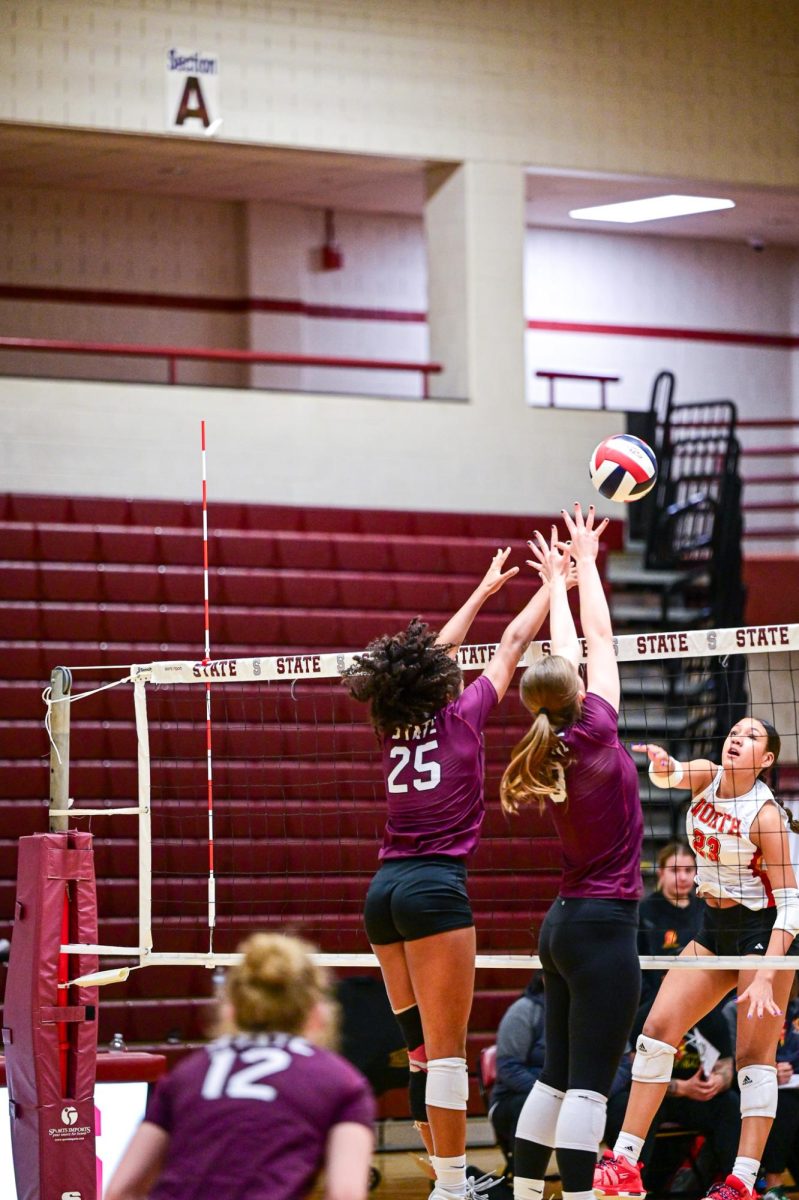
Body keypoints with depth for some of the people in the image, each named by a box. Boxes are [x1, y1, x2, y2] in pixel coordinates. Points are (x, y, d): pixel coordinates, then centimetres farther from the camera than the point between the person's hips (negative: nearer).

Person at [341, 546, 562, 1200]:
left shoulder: (393, 723, 12)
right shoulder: (462, 714, -2)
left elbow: (434, 654, 28)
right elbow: (512, 644, 10)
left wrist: (483, 591, 41)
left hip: (385, 888, 7)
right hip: (436, 885, -7)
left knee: (423, 1046, 10)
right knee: (444, 1048, -7)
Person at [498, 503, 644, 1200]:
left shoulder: (552, 745, 4)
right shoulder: (595, 733, -13)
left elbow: (566, 653, 19)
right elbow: (600, 640, -1)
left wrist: (558, 581, 30)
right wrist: (585, 563, 11)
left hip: (564, 925, 8)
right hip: (605, 926, -8)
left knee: (556, 1077, 11)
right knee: (589, 1085, -11)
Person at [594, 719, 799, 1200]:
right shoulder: (705, 776, -2)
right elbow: (666, 775, -23)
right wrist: (661, 764, -48)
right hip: (715, 927, 7)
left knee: (755, 1054, -11)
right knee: (658, 1027, 0)